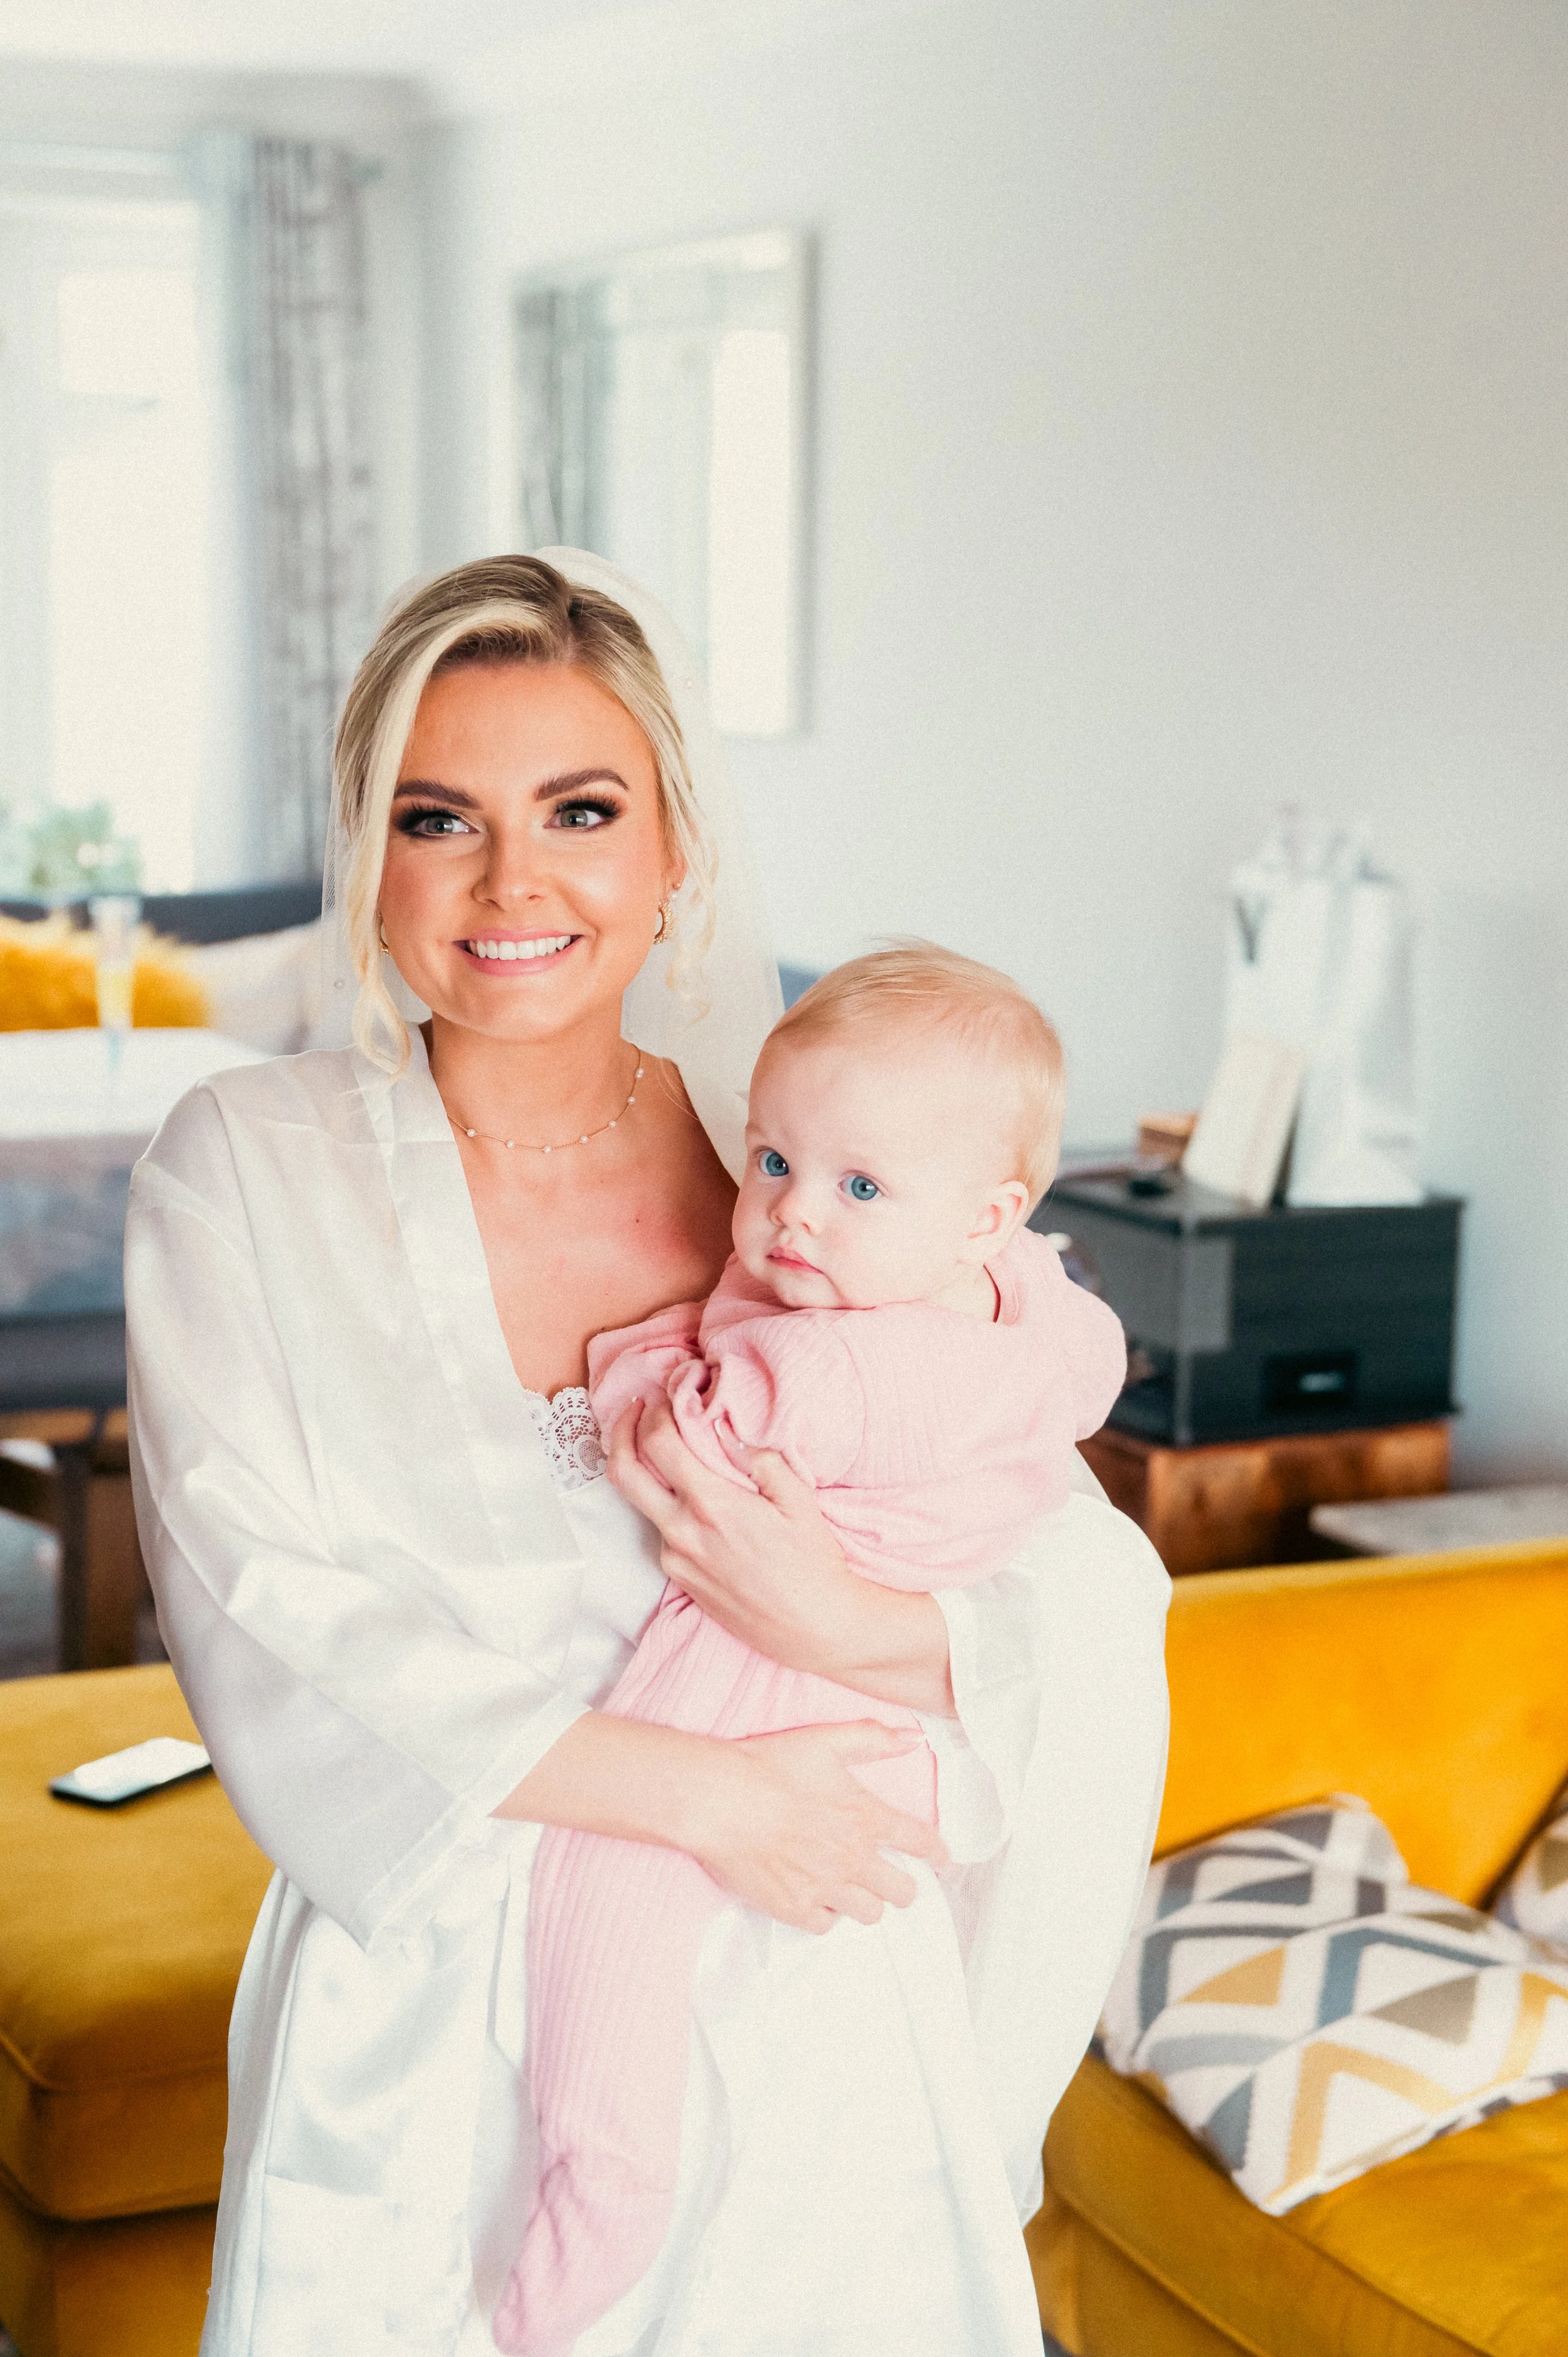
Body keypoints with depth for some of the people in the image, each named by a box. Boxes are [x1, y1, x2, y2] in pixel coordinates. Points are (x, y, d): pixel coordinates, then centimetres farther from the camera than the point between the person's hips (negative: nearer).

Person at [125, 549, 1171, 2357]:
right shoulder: (243, 1172, -6)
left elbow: (1102, 1626, -6)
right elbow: (262, 1630, -15)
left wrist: (850, 1626, -26)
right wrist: (703, 1790, -18)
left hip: (789, 2013, 1)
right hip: (419, 2039, -1)